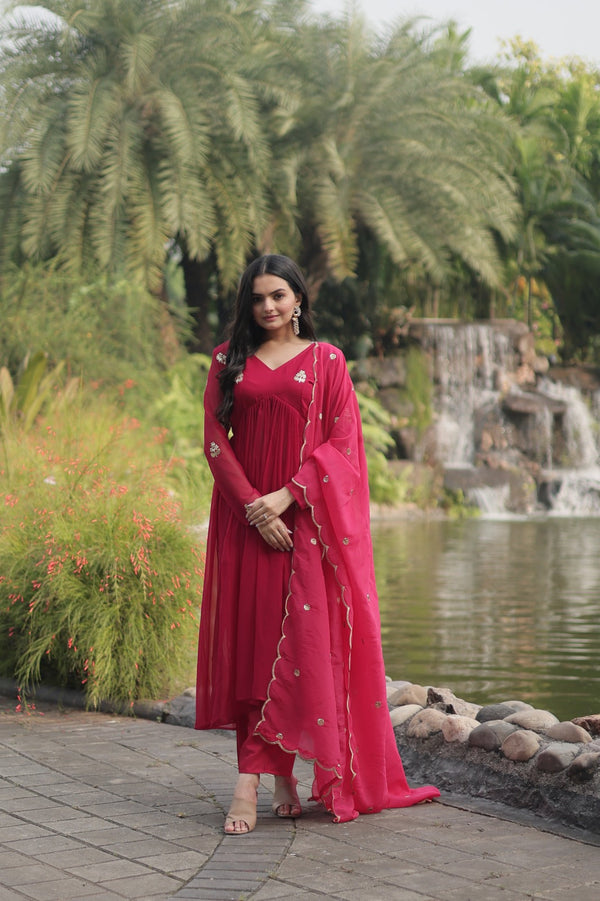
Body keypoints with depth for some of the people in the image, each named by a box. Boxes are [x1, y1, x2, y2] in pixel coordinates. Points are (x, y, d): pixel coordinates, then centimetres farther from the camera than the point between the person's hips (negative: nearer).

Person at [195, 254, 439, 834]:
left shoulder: (326, 360, 6)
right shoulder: (229, 360, 10)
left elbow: (341, 440, -2)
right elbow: (215, 438, 4)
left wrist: (285, 496, -14)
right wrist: (251, 505, -10)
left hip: (306, 517, -2)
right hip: (245, 518, 2)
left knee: (302, 638, -10)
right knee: (249, 636, -2)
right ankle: (279, 776, 4)